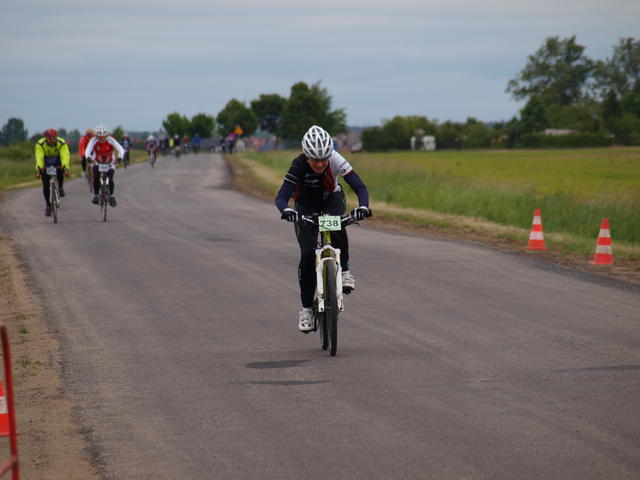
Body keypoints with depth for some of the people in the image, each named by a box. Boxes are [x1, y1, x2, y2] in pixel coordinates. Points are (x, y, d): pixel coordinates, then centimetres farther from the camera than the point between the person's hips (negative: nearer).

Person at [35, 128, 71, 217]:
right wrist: (39, 168, -54)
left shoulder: (62, 143, -26)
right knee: (46, 186, -9)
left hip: (58, 164, 0)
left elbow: (65, 156, -38)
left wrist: (65, 167, -55)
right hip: (46, 166, 0)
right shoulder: (40, 144, -26)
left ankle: (60, 187, -3)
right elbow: (39, 157, -38)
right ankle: (48, 205, 7)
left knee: (61, 173, -33)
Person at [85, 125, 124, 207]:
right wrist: (88, 157, -57)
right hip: (97, 162, 0)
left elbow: (120, 149, -32)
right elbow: (88, 151, -35)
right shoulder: (94, 141, -23)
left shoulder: (111, 140, -25)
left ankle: (111, 196, 8)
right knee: (96, 177, -23)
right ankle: (95, 196, -10)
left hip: (110, 163, 0)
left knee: (110, 180, -15)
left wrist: (120, 157, -52)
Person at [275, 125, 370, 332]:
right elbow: (281, 196, -37)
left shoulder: (336, 160, -29)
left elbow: (360, 187, -32)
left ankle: (344, 270, -13)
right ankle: (306, 309, -3)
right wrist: (286, 210, -59)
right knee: (308, 255, -15)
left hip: (332, 200, 0)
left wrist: (363, 206, -53)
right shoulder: (299, 165, -30)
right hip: (306, 206, 0)